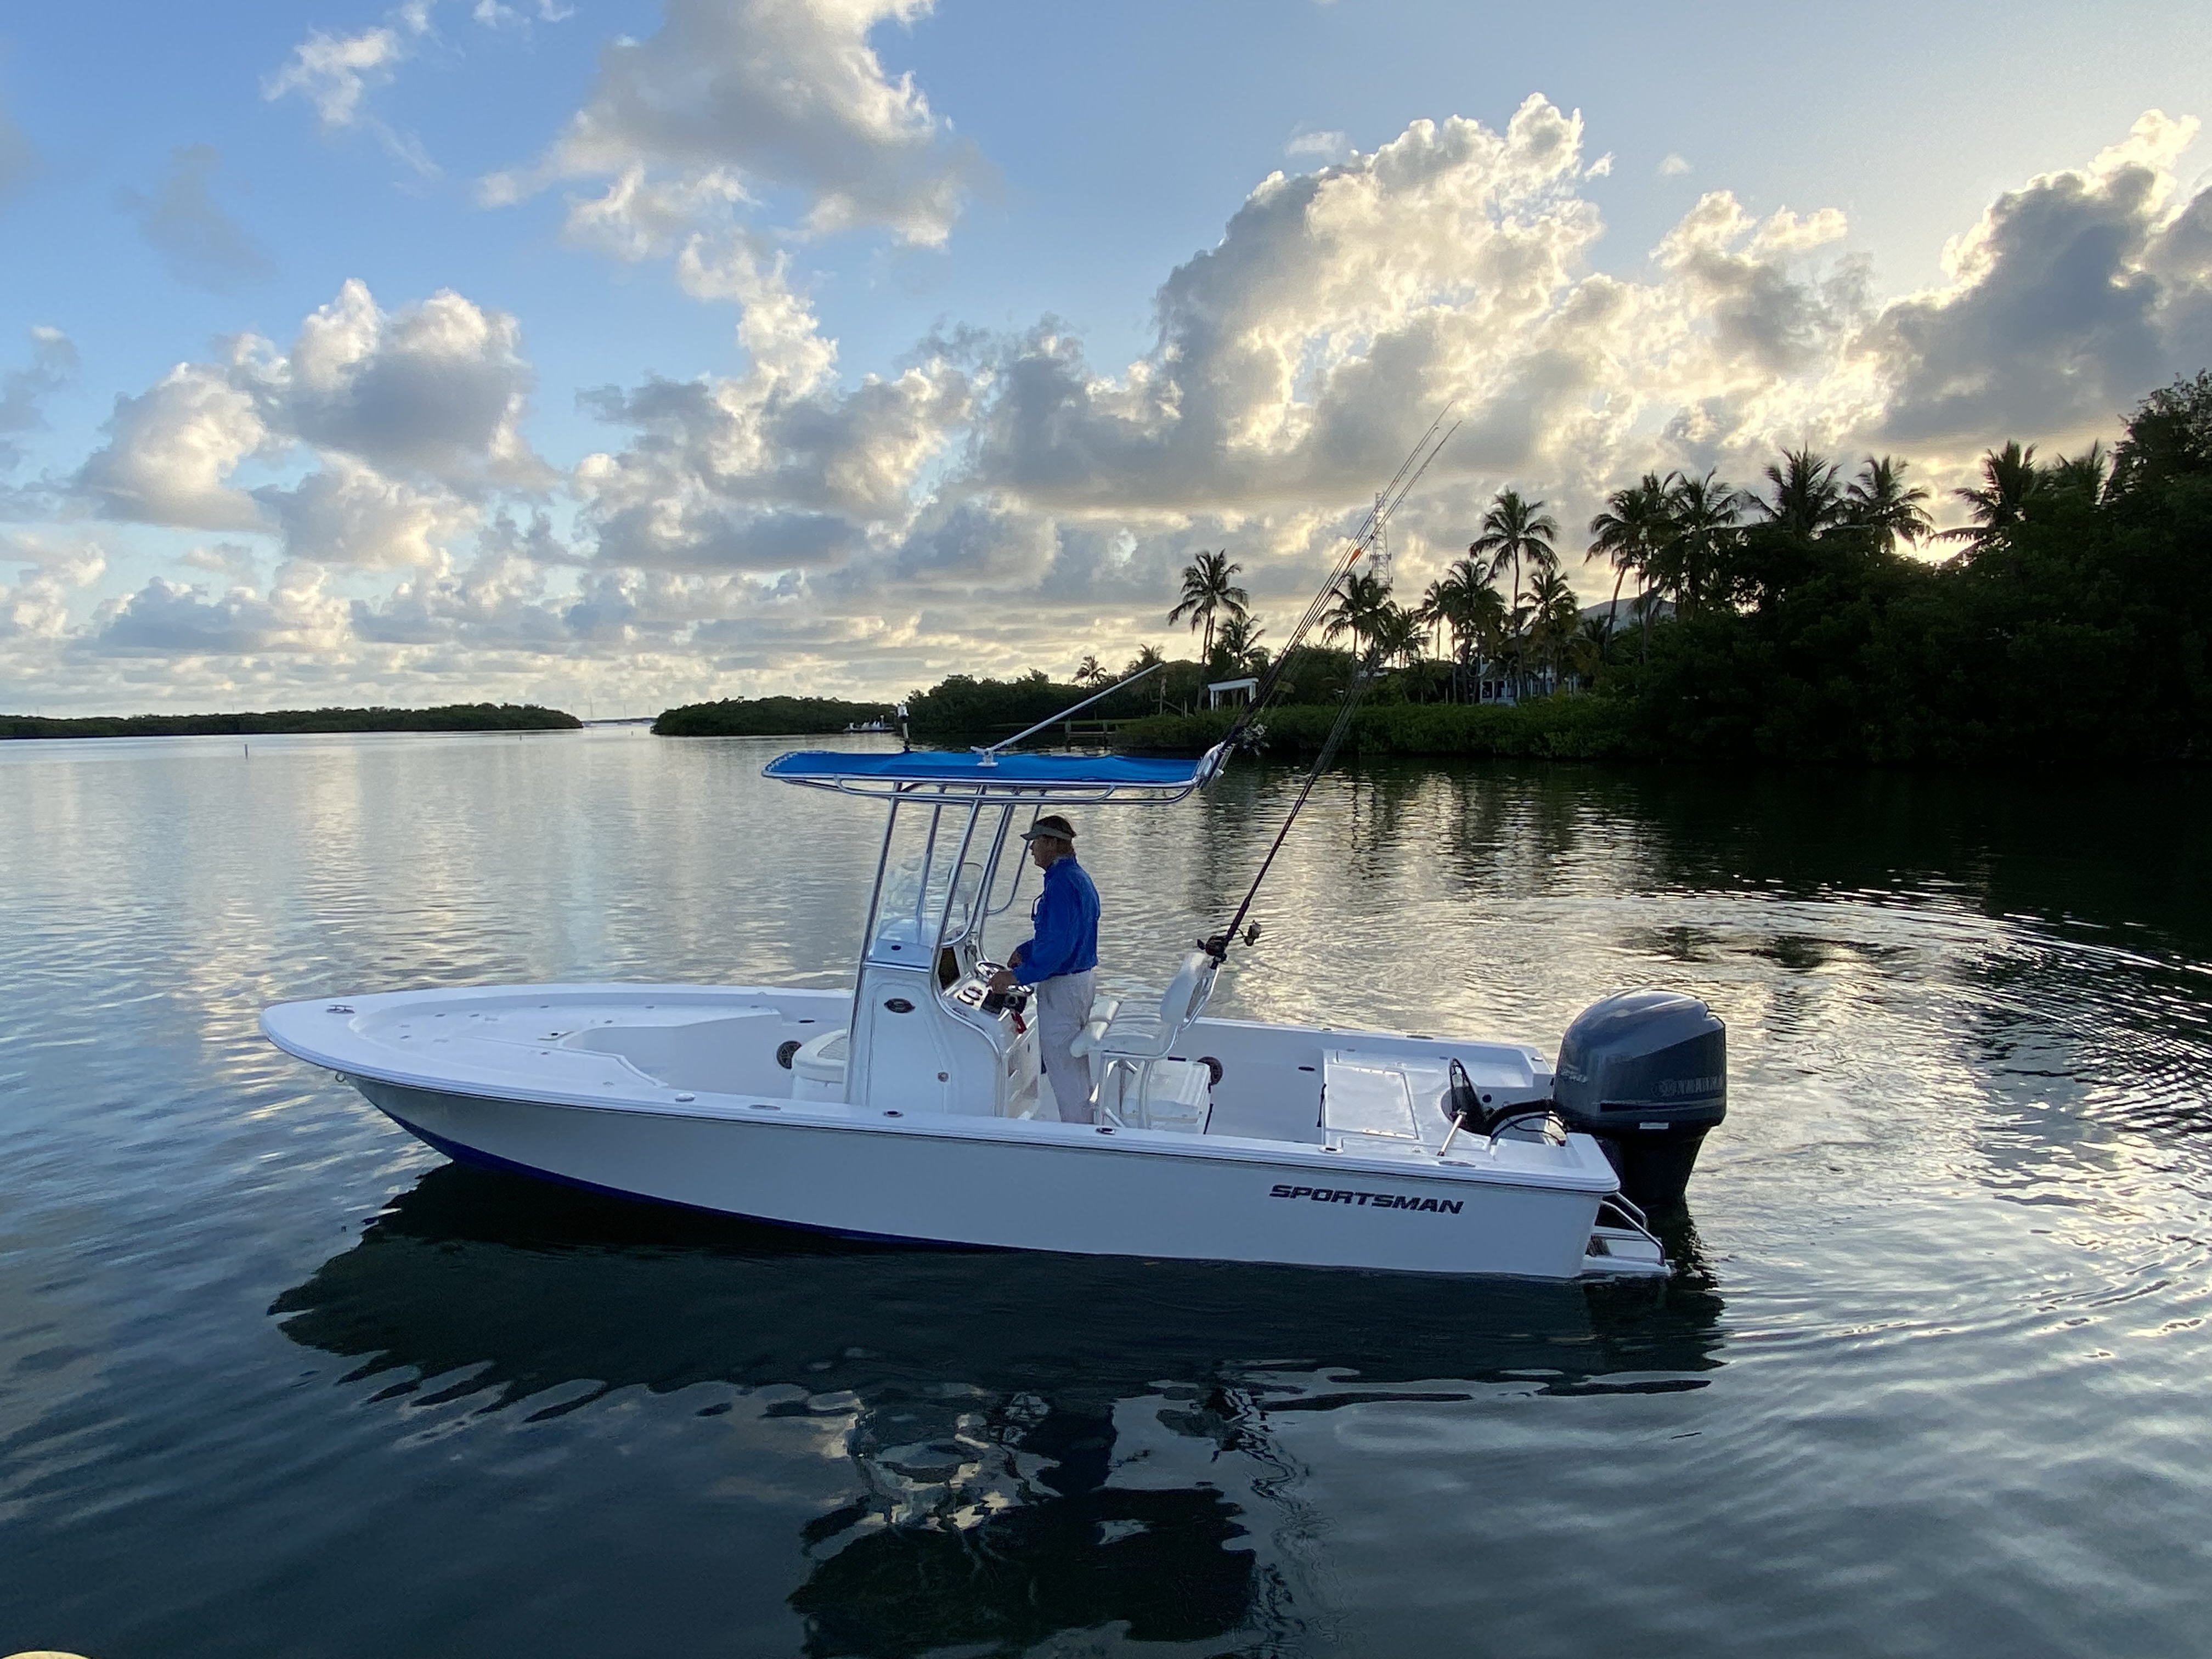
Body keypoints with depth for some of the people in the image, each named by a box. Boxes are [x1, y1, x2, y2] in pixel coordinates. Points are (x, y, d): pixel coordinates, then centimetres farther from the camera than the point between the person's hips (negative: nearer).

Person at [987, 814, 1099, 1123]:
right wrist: (1024, 950, 24)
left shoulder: (1061, 883, -22)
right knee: (1074, 1063, 21)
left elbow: (1058, 945, -28)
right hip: (1083, 979, 11)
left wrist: (1018, 976, -24)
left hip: (1063, 987, -11)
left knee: (1062, 1068, 0)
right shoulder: (1078, 878, 11)